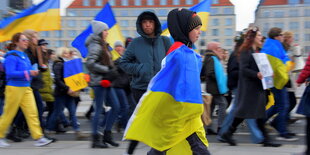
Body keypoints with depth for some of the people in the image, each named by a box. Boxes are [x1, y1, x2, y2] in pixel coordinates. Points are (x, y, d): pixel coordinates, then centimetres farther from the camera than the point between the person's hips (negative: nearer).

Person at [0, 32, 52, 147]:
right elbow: (10, 73, -20)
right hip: (14, 88, -8)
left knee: (32, 112, -1)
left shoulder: (25, 56, 14)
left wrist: (33, 72, 4)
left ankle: (38, 138, -3)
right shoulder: (12, 56, -11)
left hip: (26, 88, 8)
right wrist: (28, 73, -23)